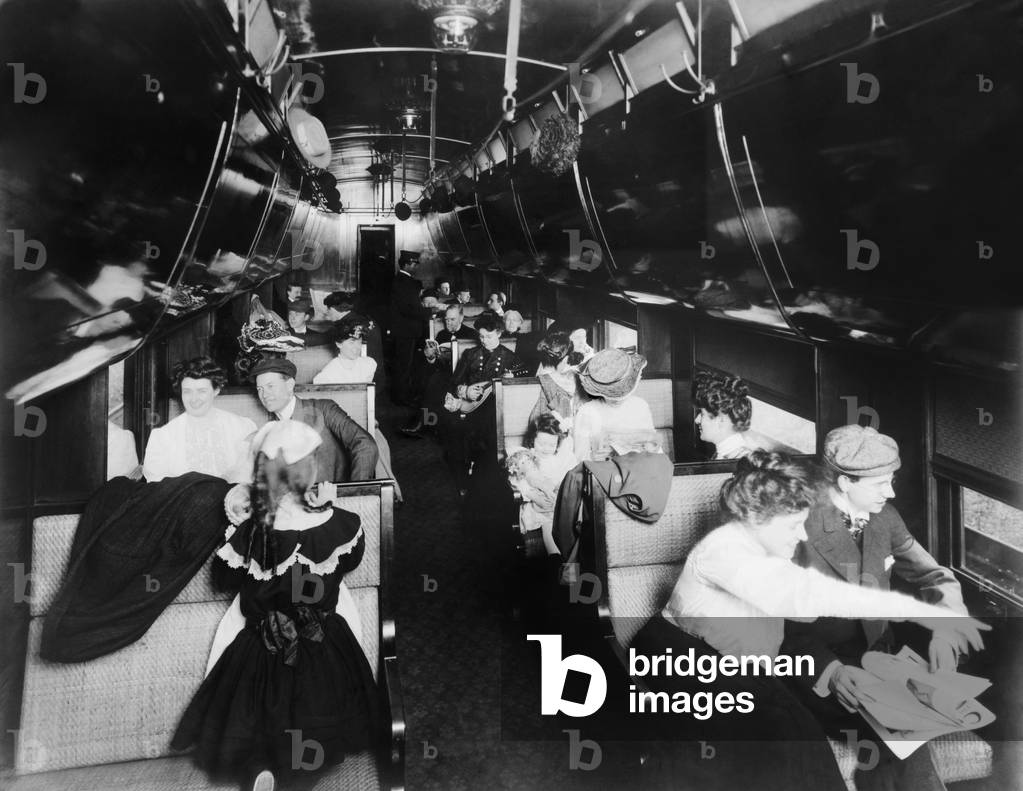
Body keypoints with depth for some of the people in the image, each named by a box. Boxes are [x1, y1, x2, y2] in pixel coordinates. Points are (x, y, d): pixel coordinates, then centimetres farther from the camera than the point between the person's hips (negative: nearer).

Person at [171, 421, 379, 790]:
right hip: (325, 645, 1)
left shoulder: (250, 533, -24)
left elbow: (225, 576, -6)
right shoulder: (337, 524, -22)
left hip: (266, 647, 0)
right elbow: (352, 556, 1)